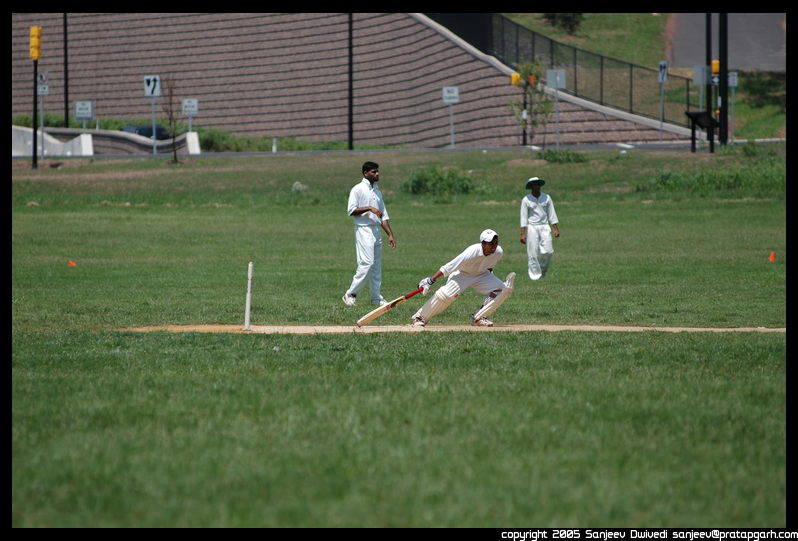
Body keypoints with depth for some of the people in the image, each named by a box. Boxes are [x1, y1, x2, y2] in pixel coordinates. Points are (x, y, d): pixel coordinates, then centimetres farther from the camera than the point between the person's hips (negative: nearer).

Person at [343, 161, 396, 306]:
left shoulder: (377, 191, 19)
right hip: (364, 230, -8)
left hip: (377, 231, 8)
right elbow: (351, 210, -12)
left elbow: (383, 216, 19)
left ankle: (376, 298, 8)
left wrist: (390, 235, 12)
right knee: (367, 263, -16)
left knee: (377, 265, 6)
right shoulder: (358, 189, -3)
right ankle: (350, 294, -10)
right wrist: (369, 208, -20)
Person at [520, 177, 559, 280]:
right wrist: (522, 234, -10)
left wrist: (556, 229, 2)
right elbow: (523, 217, -3)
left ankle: (543, 272, 15)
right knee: (533, 253, -6)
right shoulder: (526, 200, -1)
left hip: (545, 227, 2)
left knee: (548, 251, -7)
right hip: (532, 228, -2)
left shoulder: (546, 198, 8)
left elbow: (552, 214, 10)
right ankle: (535, 275, 1)